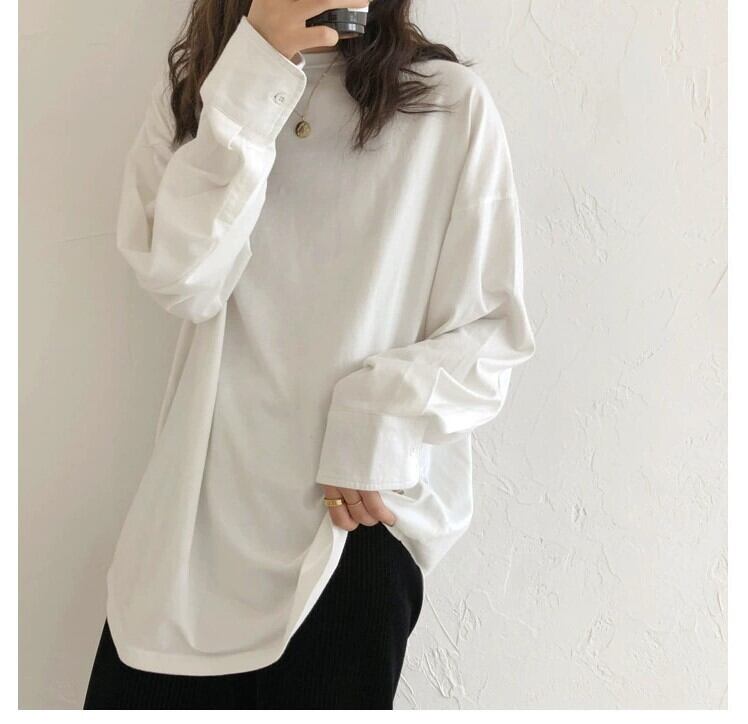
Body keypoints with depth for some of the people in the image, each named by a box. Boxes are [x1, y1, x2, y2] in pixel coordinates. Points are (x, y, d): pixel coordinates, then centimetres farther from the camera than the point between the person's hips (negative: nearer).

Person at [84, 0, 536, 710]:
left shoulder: (451, 103, -4)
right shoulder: (196, 89, 5)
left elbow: (492, 330, -2)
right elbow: (180, 280, -11)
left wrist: (380, 420, -17)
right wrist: (252, 78, -16)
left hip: (362, 509, -2)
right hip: (203, 499, 3)